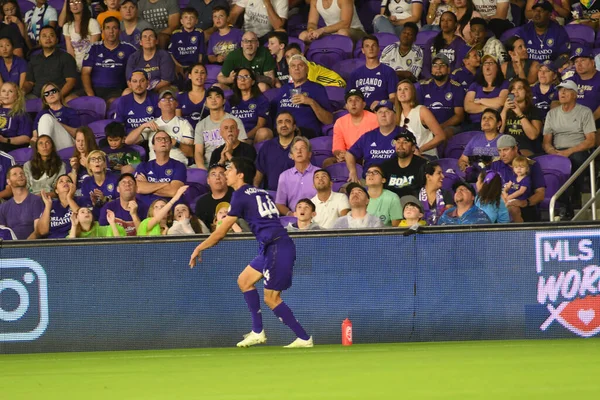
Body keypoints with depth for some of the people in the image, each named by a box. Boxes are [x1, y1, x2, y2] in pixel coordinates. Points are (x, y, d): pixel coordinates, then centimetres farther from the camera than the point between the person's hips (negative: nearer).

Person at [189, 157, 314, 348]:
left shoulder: (241, 195, -5)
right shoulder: (261, 193, 18)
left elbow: (221, 232, -1)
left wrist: (199, 248, 10)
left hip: (277, 246, -9)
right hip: (271, 248, 9)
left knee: (271, 298, -4)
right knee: (244, 280, 15)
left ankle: (304, 338, -2)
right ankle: (258, 331, 15)